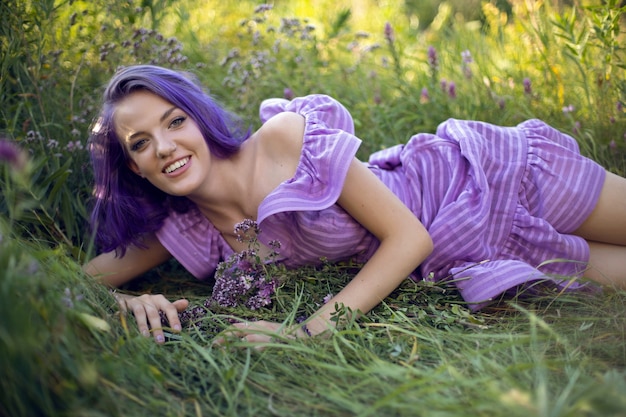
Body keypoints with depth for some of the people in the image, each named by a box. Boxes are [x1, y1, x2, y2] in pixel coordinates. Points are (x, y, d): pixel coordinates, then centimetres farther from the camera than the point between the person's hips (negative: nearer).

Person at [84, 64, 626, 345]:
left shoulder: (285, 135, -27)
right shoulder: (184, 230, -9)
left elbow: (409, 236, -25)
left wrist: (309, 330, -32)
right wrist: (129, 302, -25)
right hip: (452, 262, 3)